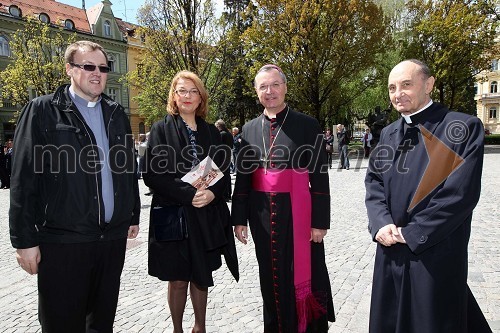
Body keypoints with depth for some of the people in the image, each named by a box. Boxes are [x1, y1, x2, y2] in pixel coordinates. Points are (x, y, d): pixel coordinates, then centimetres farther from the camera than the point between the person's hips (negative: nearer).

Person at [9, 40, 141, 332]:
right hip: (62, 240, -4)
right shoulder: (42, 111, -4)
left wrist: (133, 215, 15)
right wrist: (25, 239, -8)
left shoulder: (116, 113, 11)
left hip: (113, 236, 5)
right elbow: (24, 179, -7)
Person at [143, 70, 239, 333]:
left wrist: (211, 193, -12)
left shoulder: (210, 131, 9)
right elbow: (152, 174, -9)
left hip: (208, 216, 3)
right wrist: (189, 194, -18)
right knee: (178, 279, 7)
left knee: (202, 276, 13)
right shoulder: (161, 129, -2)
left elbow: (222, 170, 9)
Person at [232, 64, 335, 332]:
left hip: (298, 214, -3)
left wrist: (320, 221, -9)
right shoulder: (249, 129, 6)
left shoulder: (307, 125, -5)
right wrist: (239, 218, 3)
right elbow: (242, 177, 7)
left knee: (302, 276, 9)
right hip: (263, 216, 4)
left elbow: (319, 177, -6)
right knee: (271, 280, 16)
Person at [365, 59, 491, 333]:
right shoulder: (389, 133, 10)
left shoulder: (464, 127, -10)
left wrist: (413, 233, -15)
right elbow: (373, 181, 7)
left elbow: (461, 192, -17)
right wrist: (381, 223, -9)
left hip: (436, 252, -5)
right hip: (390, 249, 6)